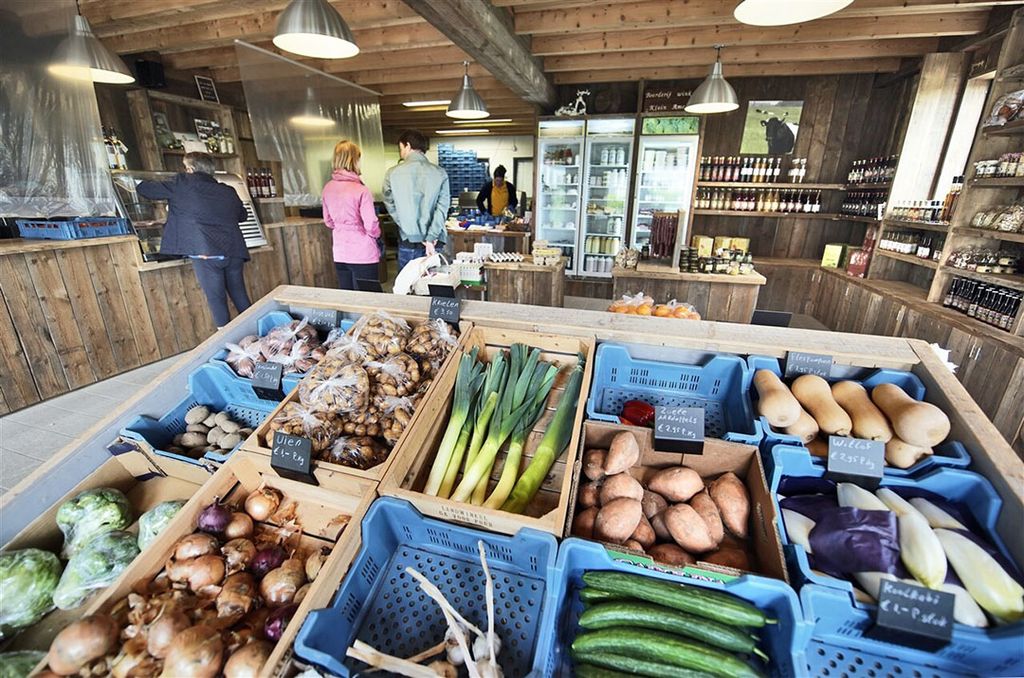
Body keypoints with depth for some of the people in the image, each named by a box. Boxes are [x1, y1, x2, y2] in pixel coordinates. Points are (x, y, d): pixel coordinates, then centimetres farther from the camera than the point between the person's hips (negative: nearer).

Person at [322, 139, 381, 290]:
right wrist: (377, 234, 7)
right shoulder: (361, 190, -15)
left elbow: (328, 221, 14)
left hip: (339, 254, 6)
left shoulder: (328, 188, 4)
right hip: (363, 255, -6)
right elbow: (371, 226, -14)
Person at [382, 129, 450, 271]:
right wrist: (430, 238, -10)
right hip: (434, 243, 1)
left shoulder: (392, 173, -2)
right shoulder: (440, 173, -1)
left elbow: (391, 207, -2)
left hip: (408, 241, -1)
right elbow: (442, 208, -8)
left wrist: (410, 231, -2)